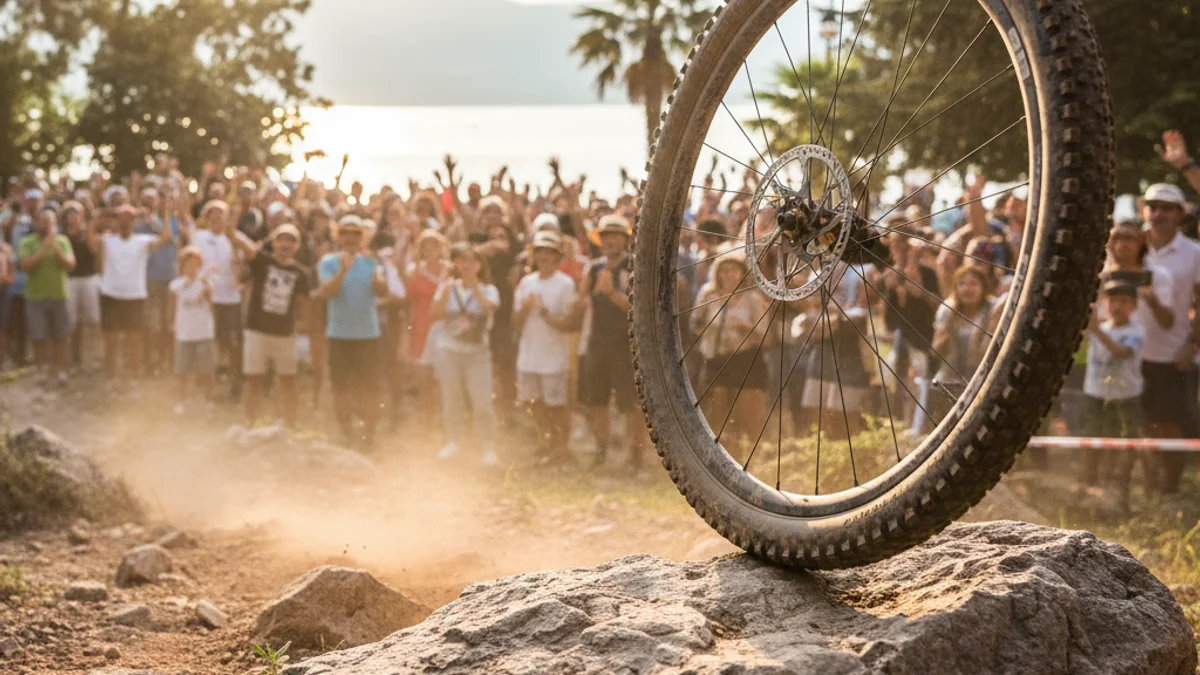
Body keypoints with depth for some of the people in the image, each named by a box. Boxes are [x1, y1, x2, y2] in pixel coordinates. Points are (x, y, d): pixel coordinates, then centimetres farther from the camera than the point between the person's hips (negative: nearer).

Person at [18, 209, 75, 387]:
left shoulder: (62, 241, 1)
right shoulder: (27, 243, -3)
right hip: (35, 297, -1)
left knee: (60, 337, 6)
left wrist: (56, 248, -19)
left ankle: (61, 371, 17)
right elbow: (26, 265, -16)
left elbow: (70, 265, -8)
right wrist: (43, 249, -21)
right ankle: (45, 368, 18)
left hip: (59, 296, 1)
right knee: (38, 337, -1)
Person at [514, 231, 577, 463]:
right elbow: (516, 322, 8)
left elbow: (569, 324, -11)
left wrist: (544, 312, -21)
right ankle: (544, 442, 27)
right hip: (529, 353, 5)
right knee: (534, 401, 12)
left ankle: (561, 447, 12)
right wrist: (525, 308, -11)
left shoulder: (565, 284, -7)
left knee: (556, 405, -1)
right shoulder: (527, 282, 9)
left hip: (554, 355, -5)